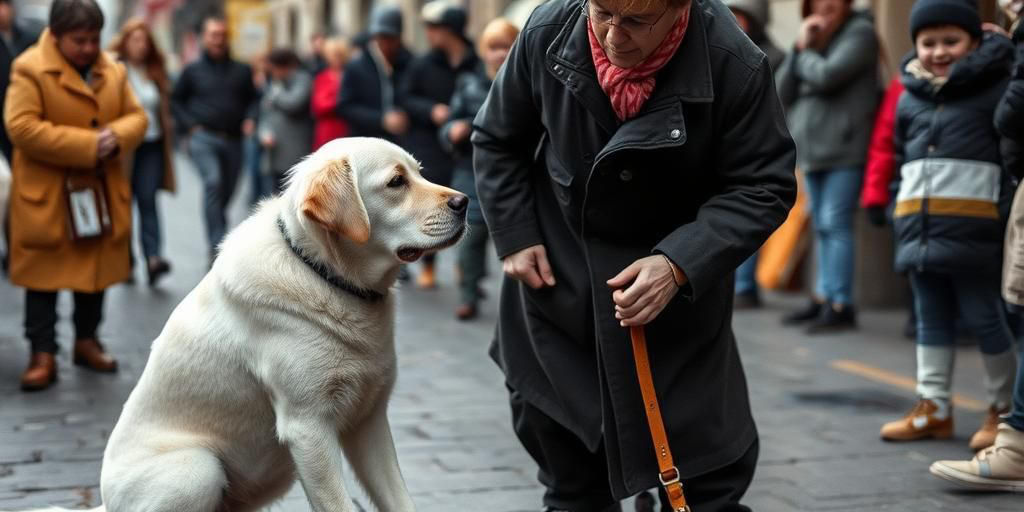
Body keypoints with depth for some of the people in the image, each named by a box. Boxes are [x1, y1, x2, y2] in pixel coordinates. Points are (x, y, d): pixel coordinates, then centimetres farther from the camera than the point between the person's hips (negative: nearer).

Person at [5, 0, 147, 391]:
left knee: (97, 269, 13)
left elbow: (136, 117, 9)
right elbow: (21, 127, -21)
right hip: (47, 195, -5)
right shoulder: (30, 69, -13)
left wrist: (117, 136, -16)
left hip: (102, 192, 5)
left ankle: (87, 341, 28)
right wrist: (87, 146, -23)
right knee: (45, 274, 0)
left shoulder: (113, 71, 6)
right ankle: (43, 355, 5)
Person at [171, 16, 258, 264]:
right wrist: (189, 125, -1)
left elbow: (252, 99, 20)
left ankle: (216, 247, 28)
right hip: (203, 138, -4)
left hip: (233, 140, 4)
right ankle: (218, 246, -31)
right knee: (213, 181, -26)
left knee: (225, 193, 9)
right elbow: (176, 100, 12)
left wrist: (248, 119, 1)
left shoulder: (241, 71, 13)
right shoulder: (193, 71, 7)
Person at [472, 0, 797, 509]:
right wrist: (514, 236, -7)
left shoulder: (734, 65, -28)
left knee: (706, 452, -1)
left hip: (677, 275, -2)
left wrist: (679, 265, -31)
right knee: (551, 423, 16)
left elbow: (764, 187, -20)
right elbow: (496, 140, -1)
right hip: (555, 266, 3)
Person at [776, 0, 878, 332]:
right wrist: (799, 48, -1)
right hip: (813, 149, 8)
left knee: (835, 225, -11)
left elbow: (826, 76, -19)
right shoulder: (813, 38, 17)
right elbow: (782, 92, 9)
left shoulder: (859, 33, -4)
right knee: (822, 227, 12)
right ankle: (823, 298, 19)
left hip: (843, 150, -8)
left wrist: (805, 54, 0)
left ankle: (840, 305, -10)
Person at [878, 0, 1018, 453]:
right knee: (931, 318, 12)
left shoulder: (995, 89, -4)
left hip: (972, 231, -6)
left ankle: (1004, 407, 15)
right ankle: (933, 407, 20)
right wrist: (900, 212, 15)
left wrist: (1007, 219, -12)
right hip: (920, 229, 6)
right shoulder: (910, 97, 13)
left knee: (984, 317, 2)